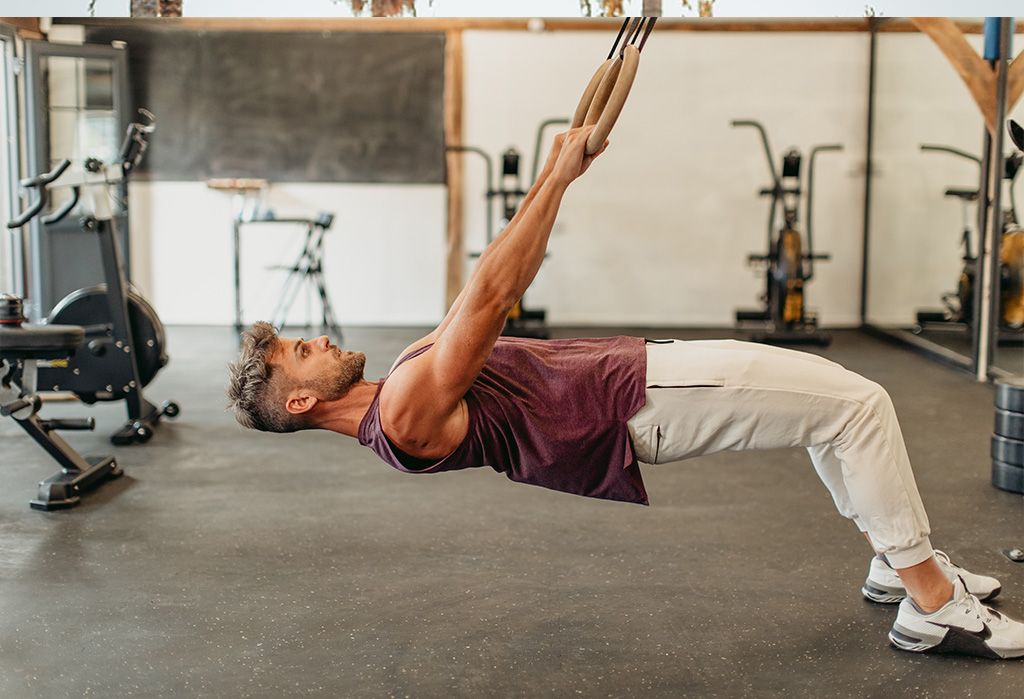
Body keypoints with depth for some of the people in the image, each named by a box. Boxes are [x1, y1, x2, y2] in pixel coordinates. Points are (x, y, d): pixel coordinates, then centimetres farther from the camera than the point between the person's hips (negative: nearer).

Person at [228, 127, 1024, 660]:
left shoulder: (407, 376, 10)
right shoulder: (407, 415, -20)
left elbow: (481, 301, 14)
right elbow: (489, 296, -26)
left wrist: (556, 175, 12)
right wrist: (557, 176, -23)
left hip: (629, 368, 10)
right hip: (639, 403, -10)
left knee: (828, 397, 17)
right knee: (858, 403, -11)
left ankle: (899, 560, 25)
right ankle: (933, 604, -1)